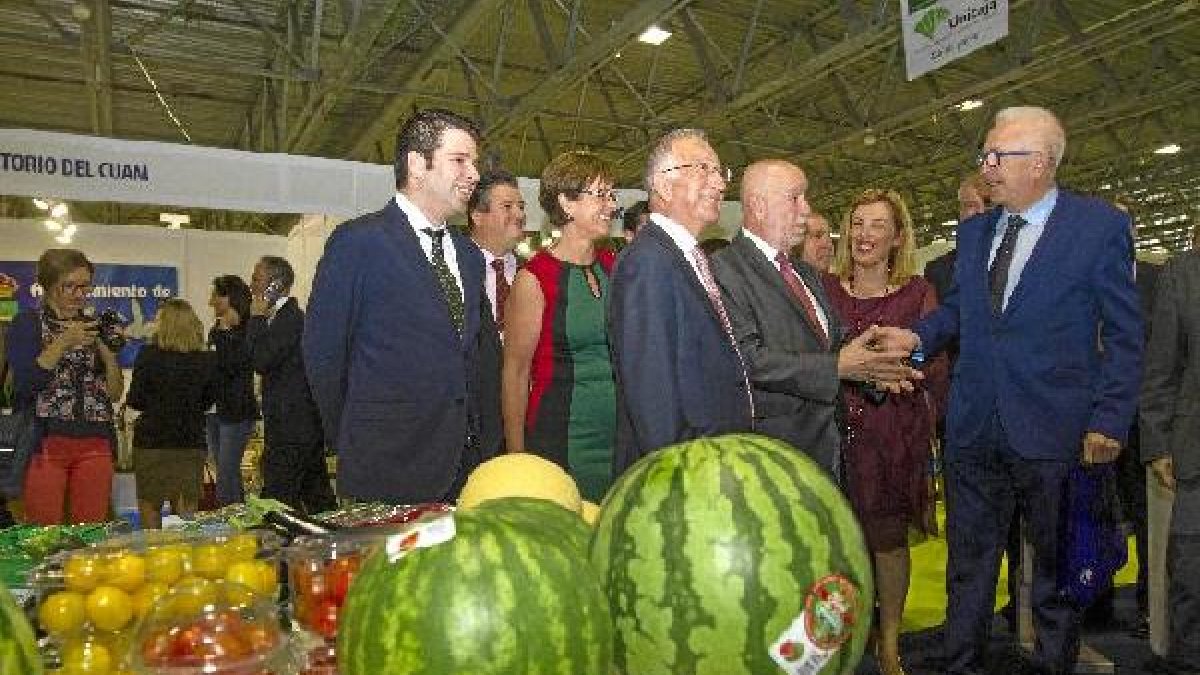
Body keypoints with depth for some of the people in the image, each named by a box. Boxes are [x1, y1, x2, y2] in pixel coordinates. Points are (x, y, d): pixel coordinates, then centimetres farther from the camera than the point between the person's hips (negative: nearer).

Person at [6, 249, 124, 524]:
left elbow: (115, 393, 9)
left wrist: (109, 352, -6)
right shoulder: (26, 324, 5)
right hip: (44, 442, -3)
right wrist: (63, 343, -15)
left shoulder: (95, 327, 14)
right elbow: (24, 383, -9)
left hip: (95, 446, 3)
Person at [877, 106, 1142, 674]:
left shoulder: (1102, 226, -6)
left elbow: (1123, 335, -6)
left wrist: (1109, 421, -11)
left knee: (1056, 565, 14)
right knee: (968, 565, 15)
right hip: (973, 429, 5)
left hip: (1053, 432, -4)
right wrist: (918, 335, -2)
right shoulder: (973, 231, 9)